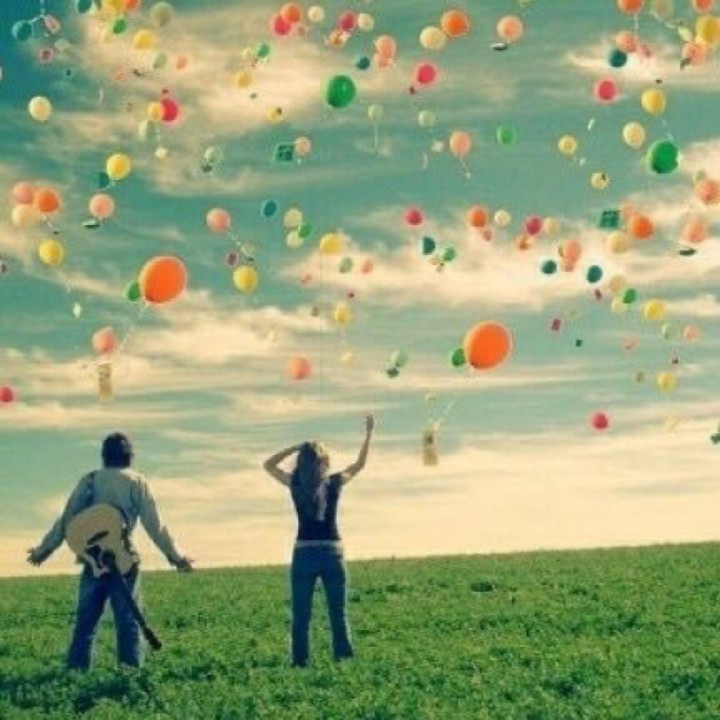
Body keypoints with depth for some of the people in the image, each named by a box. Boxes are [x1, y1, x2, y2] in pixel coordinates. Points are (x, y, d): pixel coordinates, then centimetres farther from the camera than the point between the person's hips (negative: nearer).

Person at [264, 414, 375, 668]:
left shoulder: (295, 484, -2)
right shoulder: (334, 483, -2)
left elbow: (268, 464, 15)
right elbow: (359, 464, 16)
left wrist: (296, 447, 10)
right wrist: (369, 433, 23)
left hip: (304, 554, 0)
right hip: (332, 552, 0)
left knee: (301, 616, 5)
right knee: (338, 614, 8)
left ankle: (301, 663, 1)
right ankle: (343, 660, 5)